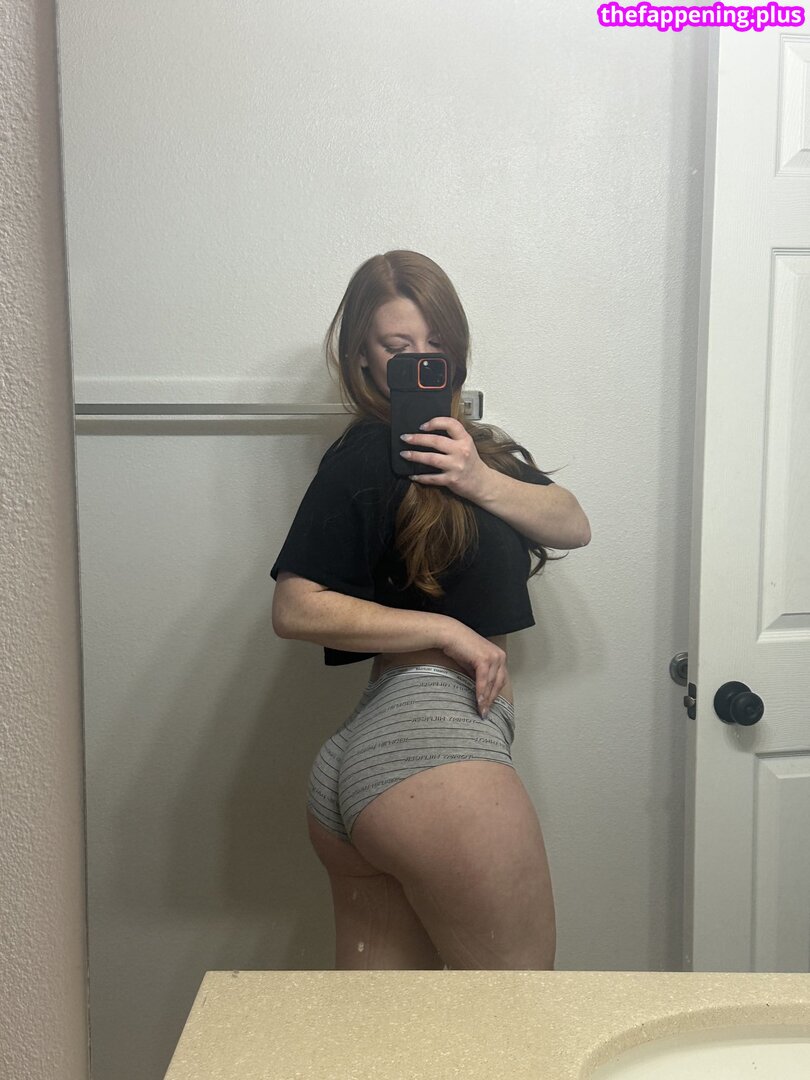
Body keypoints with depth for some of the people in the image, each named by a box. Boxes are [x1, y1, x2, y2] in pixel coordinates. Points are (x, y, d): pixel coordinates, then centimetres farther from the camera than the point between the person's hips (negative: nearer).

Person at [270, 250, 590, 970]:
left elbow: (574, 526, 8)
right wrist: (447, 630, -14)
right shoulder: (366, 455, -7)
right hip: (437, 746, -9)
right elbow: (297, 609, -13)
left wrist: (480, 481, -8)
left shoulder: (470, 444, 19)